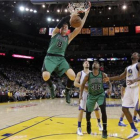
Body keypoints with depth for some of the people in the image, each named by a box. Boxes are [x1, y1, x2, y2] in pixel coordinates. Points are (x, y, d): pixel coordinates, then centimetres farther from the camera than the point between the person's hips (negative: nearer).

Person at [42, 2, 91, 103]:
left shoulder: (68, 37, 15)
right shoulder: (55, 33, 10)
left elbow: (79, 28, 8)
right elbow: (60, 23, -9)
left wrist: (86, 14, 5)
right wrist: (71, 16, -11)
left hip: (61, 59, 3)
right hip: (50, 57, -2)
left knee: (72, 75, -21)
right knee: (46, 76, -29)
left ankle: (67, 91, 9)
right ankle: (51, 86, 9)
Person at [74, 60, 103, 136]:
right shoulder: (80, 73, 0)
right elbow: (75, 83, -8)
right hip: (84, 93, -3)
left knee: (96, 109, 11)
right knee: (81, 110, -11)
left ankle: (99, 123, 36)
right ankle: (79, 128, -5)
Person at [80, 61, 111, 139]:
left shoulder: (103, 74, -11)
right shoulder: (88, 75, -10)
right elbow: (83, 84, 1)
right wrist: (81, 95, 0)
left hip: (101, 95, -1)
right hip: (91, 95, 1)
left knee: (103, 111, -18)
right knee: (88, 112, 9)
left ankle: (104, 130, -7)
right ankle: (88, 124, 42)